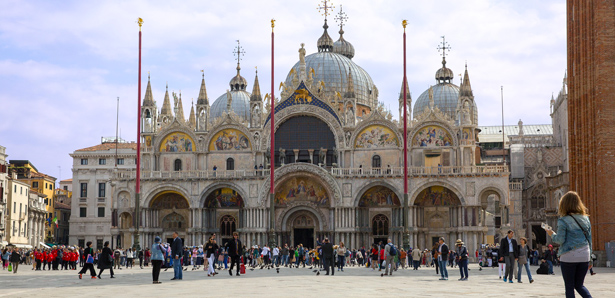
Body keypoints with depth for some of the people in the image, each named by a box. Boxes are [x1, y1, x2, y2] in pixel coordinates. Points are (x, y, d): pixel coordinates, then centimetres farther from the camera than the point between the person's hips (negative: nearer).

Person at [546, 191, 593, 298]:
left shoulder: (563, 220, -7)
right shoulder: (585, 219, 9)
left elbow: (560, 240, -10)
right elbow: (589, 239, 11)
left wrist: (552, 234, 11)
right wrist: (590, 259, 16)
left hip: (568, 256, -5)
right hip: (584, 256, 5)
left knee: (569, 287, 5)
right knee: (579, 285, 17)